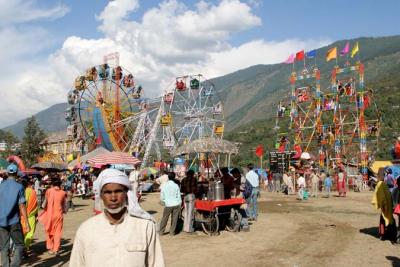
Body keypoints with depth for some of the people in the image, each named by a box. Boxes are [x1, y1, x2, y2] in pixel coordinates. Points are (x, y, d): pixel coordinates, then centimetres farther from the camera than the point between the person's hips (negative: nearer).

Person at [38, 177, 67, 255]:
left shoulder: (49, 191, -6)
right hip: (59, 214, 0)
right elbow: (64, 205, 5)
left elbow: (45, 203, 1)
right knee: (57, 232, 8)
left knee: (49, 232, 16)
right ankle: (56, 250, 8)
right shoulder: (63, 192, -2)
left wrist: (45, 209, 19)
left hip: (49, 214, 0)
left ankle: (50, 248, 20)